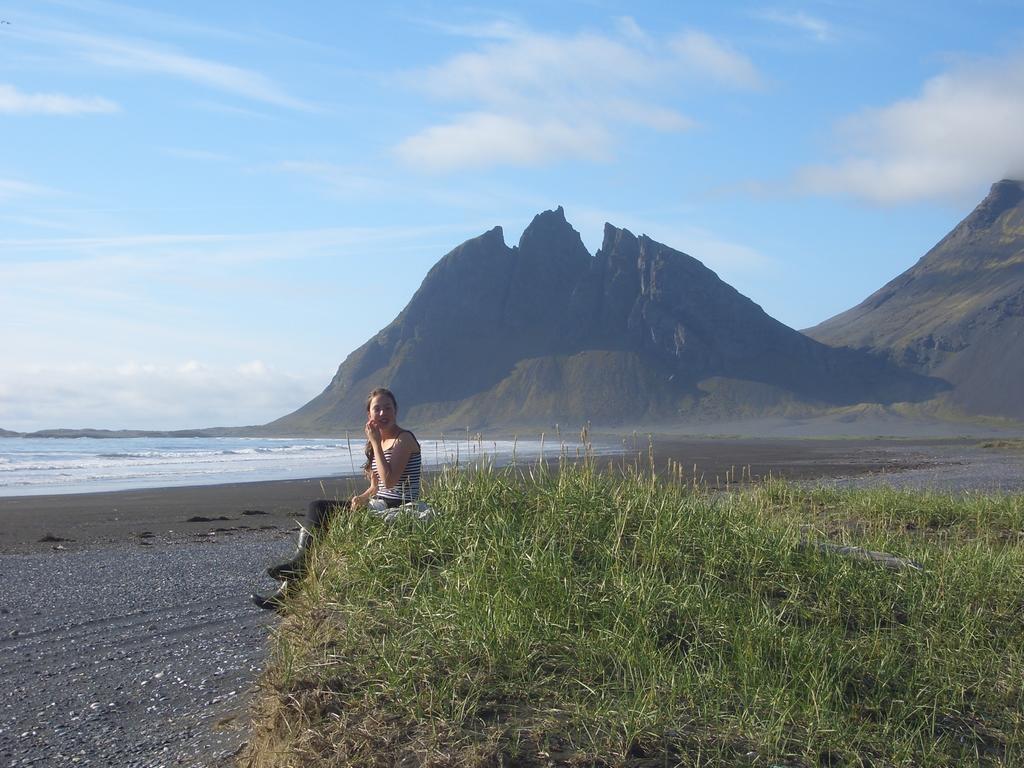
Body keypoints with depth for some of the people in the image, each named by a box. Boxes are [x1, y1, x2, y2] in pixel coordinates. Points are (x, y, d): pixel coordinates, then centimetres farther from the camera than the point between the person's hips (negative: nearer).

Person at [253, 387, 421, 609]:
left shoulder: (404, 439, -10)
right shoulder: (378, 442, 17)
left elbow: (389, 481, -22)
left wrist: (375, 443, -17)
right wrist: (363, 498, -5)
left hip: (397, 509, -9)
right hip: (379, 505, 9)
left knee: (321, 515, -14)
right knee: (318, 508, -6)